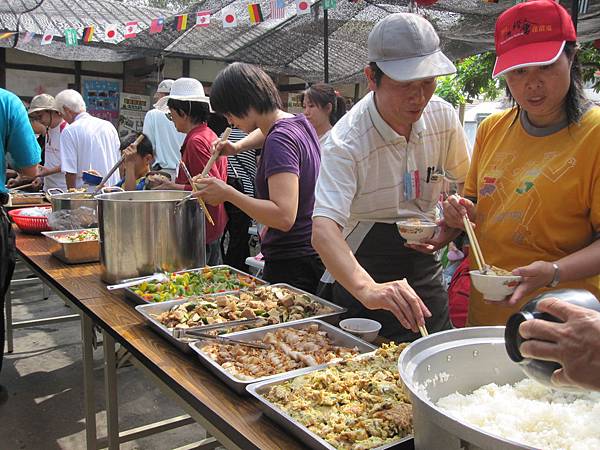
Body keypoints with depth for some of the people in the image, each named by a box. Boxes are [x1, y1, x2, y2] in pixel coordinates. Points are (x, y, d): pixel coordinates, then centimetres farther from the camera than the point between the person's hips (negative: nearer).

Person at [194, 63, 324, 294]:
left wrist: (228, 193, -23)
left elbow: (284, 217, -30)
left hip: (291, 265, -10)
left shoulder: (279, 140, -20)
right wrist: (238, 147, 19)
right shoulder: (300, 123, 8)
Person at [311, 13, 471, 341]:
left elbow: (467, 183, 12)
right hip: (359, 279, -5)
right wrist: (367, 289, -52)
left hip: (423, 273, 5)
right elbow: (323, 229, -36)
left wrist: (452, 226, -8)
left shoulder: (443, 117, -7)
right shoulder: (346, 141, -24)